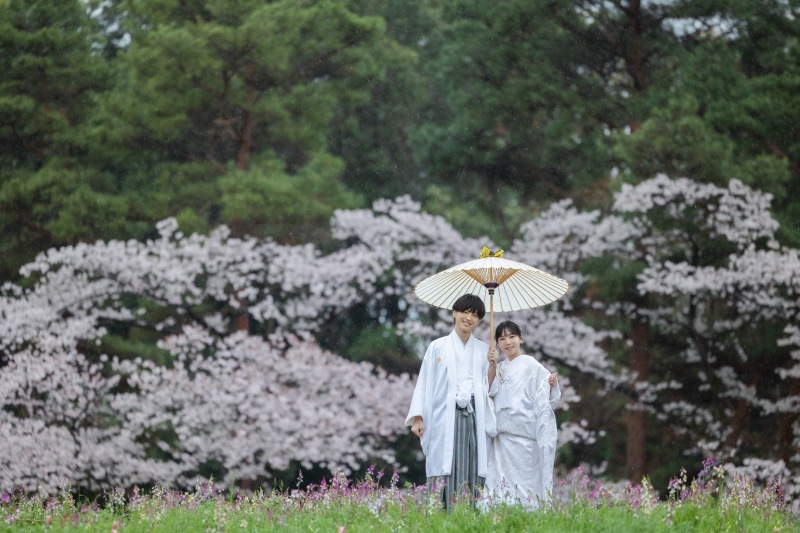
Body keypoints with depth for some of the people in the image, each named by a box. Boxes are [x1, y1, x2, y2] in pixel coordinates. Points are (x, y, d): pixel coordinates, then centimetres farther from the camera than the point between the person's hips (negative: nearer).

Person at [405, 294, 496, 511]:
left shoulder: (484, 350, 15)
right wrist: (418, 417, -3)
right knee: (445, 473, -9)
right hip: (445, 419, -2)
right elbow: (425, 382, 5)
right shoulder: (438, 347, 9)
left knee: (472, 475, -4)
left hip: (474, 419, 2)